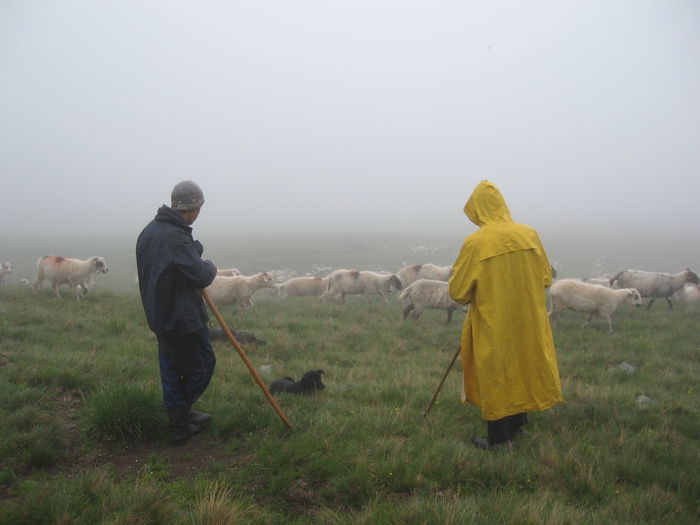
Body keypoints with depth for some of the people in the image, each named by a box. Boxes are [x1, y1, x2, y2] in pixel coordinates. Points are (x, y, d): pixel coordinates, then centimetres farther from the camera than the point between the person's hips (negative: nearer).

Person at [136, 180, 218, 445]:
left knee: (171, 369, 16)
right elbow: (201, 276, -24)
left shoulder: (149, 231, 8)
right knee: (202, 364, 7)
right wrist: (210, 266, -2)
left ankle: (179, 423, 27)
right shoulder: (176, 237, -24)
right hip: (182, 318, -10)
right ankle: (181, 412, 18)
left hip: (159, 315, 10)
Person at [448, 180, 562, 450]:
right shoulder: (529, 234, -5)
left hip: (493, 325, -4)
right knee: (521, 367, 22)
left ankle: (498, 439, 22)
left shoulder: (475, 242, -17)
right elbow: (546, 278, 5)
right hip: (528, 322, 5)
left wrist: (473, 294, 9)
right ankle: (517, 425, 38)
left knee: (496, 377, 10)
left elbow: (458, 292, -12)